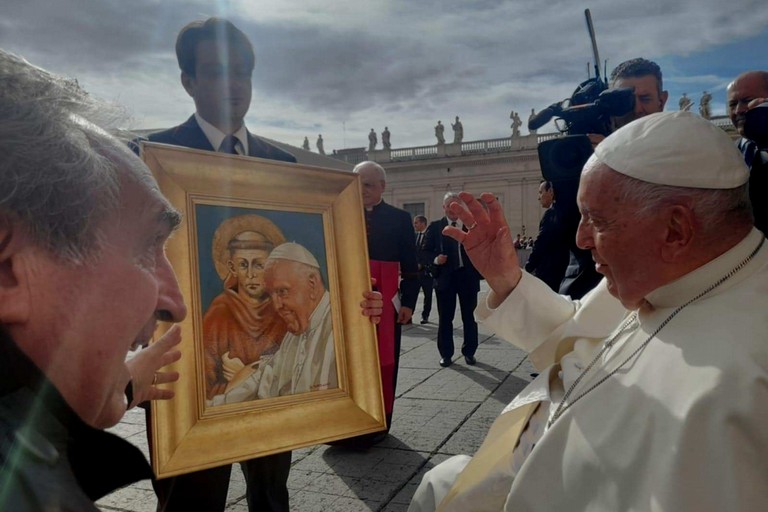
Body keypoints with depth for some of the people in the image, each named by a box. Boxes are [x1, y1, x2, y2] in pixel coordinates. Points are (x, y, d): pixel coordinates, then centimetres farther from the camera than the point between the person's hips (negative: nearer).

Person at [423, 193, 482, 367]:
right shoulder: (435, 227, 3)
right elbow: (426, 251, 2)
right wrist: (435, 259, -18)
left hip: (468, 276, 1)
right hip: (445, 277, -1)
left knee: (469, 317, 9)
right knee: (445, 317, 6)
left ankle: (469, 352, 22)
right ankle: (446, 354, 16)